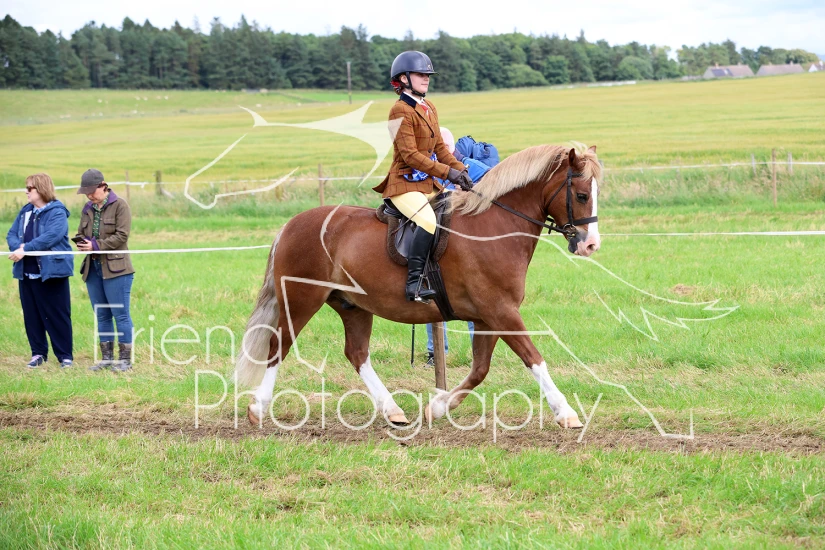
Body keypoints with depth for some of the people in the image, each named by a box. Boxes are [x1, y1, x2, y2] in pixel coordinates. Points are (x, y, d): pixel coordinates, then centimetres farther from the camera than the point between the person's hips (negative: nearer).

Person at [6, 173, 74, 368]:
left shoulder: (57, 213, -9)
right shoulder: (25, 212, 14)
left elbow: (50, 236, -23)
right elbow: (12, 234, 8)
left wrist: (26, 249, -27)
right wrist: (18, 247, -15)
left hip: (52, 272, -7)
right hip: (27, 273, 7)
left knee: (57, 315, -1)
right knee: (32, 315, 10)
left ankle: (65, 355, 5)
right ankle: (38, 352, 20)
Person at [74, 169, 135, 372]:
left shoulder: (119, 206, -7)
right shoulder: (88, 209, 13)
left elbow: (121, 236, -14)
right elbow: (81, 233, 19)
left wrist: (96, 245, -19)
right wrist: (82, 242, -5)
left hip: (115, 268, -7)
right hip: (93, 268, 7)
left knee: (121, 314, -4)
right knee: (101, 315, 11)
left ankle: (125, 358, 1)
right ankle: (106, 357, 18)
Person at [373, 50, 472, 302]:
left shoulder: (430, 109, 15)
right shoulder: (400, 111, -13)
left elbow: (440, 147, 18)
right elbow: (410, 155, -20)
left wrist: (460, 170, 1)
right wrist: (448, 172, -24)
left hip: (429, 184, 10)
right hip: (405, 185, -10)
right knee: (428, 220, -33)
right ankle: (414, 282, -31)